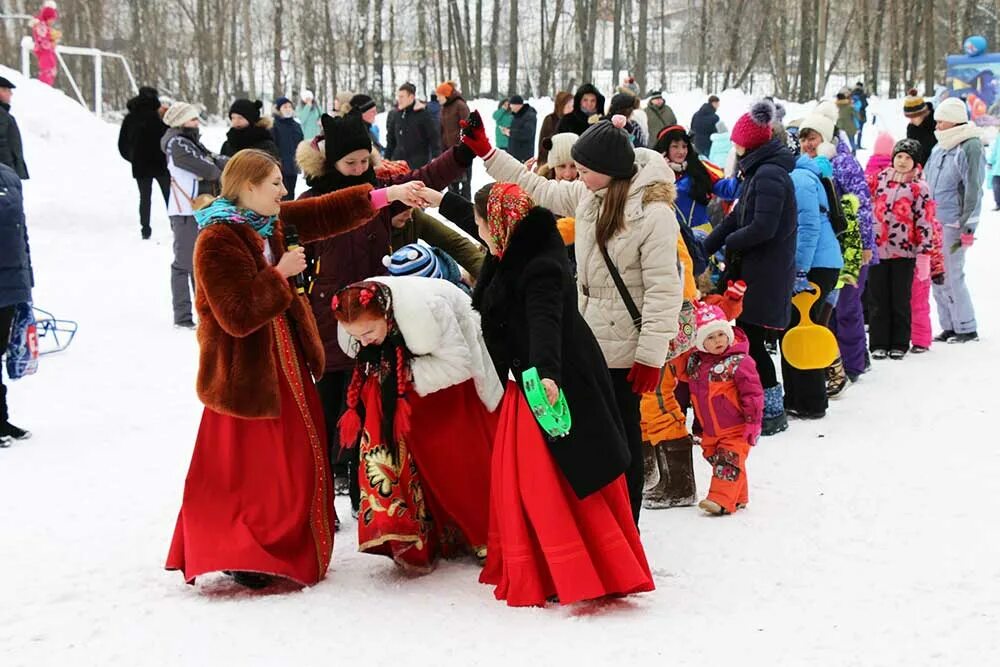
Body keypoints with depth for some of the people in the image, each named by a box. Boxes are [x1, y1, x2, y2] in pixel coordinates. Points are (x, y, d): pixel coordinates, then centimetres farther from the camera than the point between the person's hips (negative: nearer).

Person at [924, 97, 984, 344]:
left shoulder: (970, 147, -11)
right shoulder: (940, 148, 13)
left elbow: (973, 190, -15)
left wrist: (967, 227, -17)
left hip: (954, 224, -8)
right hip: (934, 222, 8)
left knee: (952, 276, -6)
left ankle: (967, 328, 4)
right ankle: (949, 327, 17)